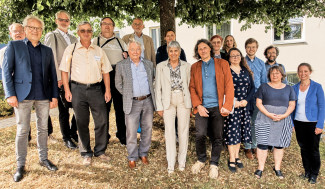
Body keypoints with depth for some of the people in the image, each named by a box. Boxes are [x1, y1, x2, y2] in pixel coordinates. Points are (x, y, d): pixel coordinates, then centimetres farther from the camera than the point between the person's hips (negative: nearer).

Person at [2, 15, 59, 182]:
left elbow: (52, 75, 12)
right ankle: (20, 165, 16)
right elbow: (6, 71, 0)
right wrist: (10, 94, -9)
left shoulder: (47, 50, 13)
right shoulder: (14, 46, 5)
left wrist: (54, 96, 5)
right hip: (23, 95, -3)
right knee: (22, 131, 3)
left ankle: (43, 159, 25)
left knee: (43, 129, 11)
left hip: (44, 96, 3)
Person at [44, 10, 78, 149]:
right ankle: (66, 138, 17)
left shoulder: (73, 38, 18)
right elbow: (51, 58, -6)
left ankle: (73, 132, 24)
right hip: (61, 80, -5)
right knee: (64, 111, 2)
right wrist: (58, 78, -12)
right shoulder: (51, 36, 1)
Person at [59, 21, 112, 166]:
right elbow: (64, 70, 3)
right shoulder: (71, 49, 5)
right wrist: (67, 90, -4)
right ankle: (86, 154, 20)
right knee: (82, 123, 6)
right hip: (78, 89, -1)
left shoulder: (99, 51, 12)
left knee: (102, 121, 2)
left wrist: (107, 90, 5)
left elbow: (105, 71, 12)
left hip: (96, 88, 2)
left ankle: (100, 151, 20)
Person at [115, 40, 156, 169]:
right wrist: (127, 95, 4)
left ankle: (143, 153, 29)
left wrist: (150, 93, 10)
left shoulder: (149, 64, 8)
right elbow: (118, 84, 8)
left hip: (148, 101, 3)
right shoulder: (121, 65, 1)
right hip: (132, 103, -2)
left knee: (147, 129, 10)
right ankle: (132, 157, 19)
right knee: (131, 131, 1)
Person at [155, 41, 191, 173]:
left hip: (184, 101, 1)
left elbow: (190, 86, 6)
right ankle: (171, 163, 13)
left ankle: (182, 161, 23)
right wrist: (159, 106, -1)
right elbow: (158, 88, 3)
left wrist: (191, 104, 1)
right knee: (169, 131, 0)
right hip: (168, 102, -1)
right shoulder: (161, 66, 3)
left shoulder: (187, 66, 5)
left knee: (183, 131, 7)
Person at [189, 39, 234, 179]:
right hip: (202, 107, 0)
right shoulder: (194, 67, 12)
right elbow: (192, 87, 6)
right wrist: (198, 105, -7)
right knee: (200, 134, -12)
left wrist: (227, 106, -8)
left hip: (218, 107, 0)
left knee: (217, 137, 4)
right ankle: (201, 160, 14)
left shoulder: (222, 64, 8)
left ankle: (214, 164, 23)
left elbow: (229, 86, 2)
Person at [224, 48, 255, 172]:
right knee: (231, 132, -2)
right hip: (231, 107, -4)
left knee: (240, 132, 10)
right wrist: (233, 102, -16)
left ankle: (237, 156, 25)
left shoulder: (246, 71, 12)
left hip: (244, 107, 5)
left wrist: (246, 100, -6)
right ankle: (232, 159, 9)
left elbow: (252, 88, 10)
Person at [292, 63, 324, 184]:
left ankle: (314, 174, 23)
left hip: (313, 123, -3)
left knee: (313, 149, 5)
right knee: (303, 148, 12)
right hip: (299, 123, 3)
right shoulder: (294, 88, 4)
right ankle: (307, 172, 28)